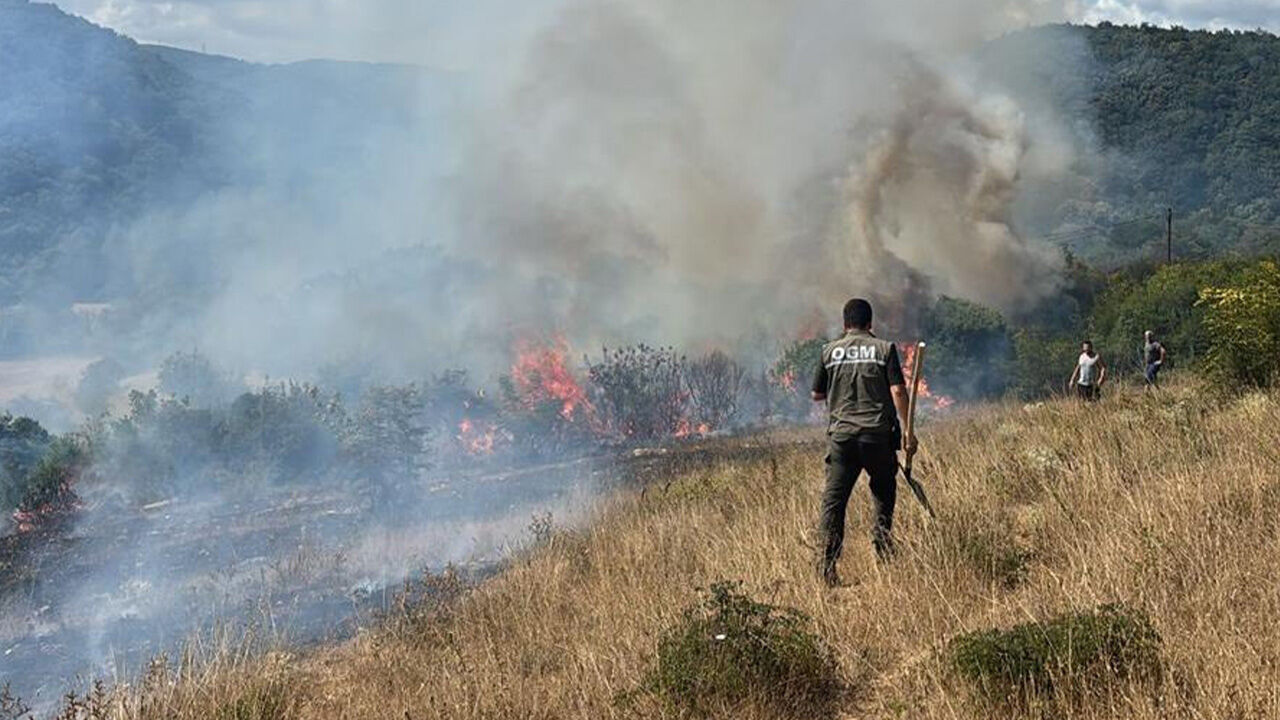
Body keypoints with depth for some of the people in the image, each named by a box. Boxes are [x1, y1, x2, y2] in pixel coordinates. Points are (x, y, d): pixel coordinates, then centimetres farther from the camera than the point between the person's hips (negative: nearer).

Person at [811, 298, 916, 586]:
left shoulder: (830, 351, 7)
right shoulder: (884, 348, 2)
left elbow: (817, 395, 13)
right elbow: (898, 391, -5)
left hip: (840, 435, 1)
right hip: (877, 433, -1)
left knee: (834, 499, 1)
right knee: (884, 490, 22)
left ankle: (828, 563, -8)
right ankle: (883, 543, 14)